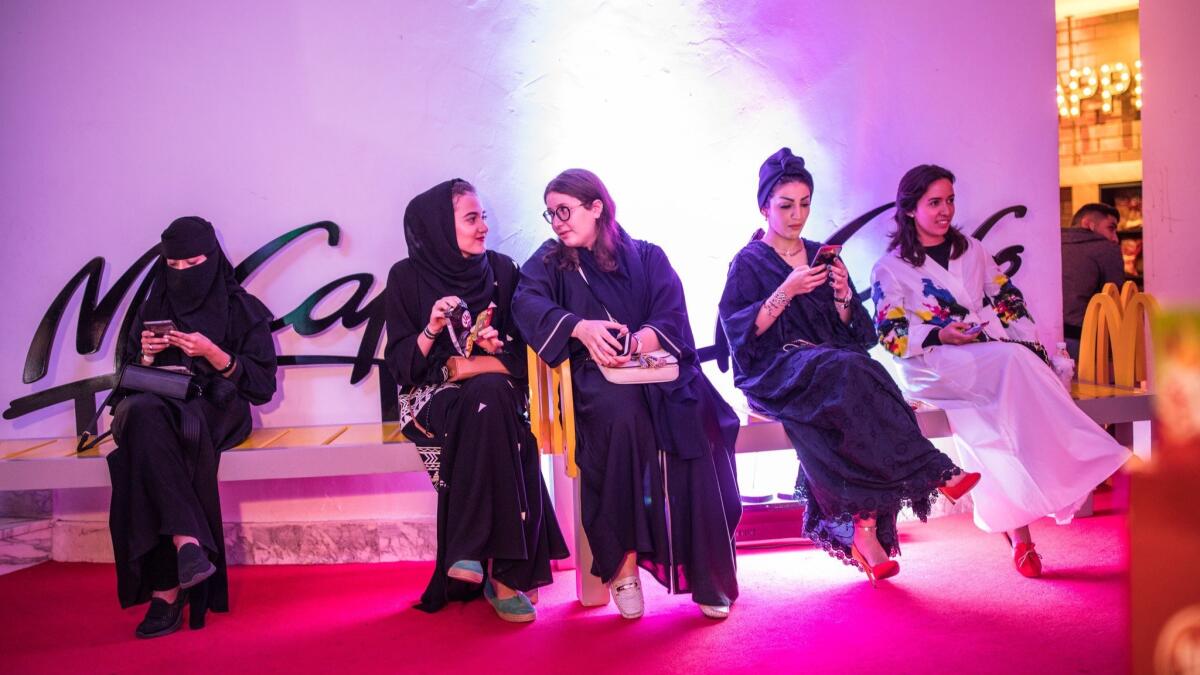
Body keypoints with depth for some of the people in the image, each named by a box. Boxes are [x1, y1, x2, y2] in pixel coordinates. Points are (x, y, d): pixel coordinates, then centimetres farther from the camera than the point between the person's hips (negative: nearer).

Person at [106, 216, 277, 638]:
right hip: (155, 405, 3)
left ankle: (167, 588, -42)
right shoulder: (154, 309, 20)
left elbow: (263, 385, 2)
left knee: (149, 434, -38)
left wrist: (213, 353, -11)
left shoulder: (243, 310, 9)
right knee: (143, 413, -38)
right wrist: (146, 355, -1)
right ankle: (187, 541, -48)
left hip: (214, 409, -3)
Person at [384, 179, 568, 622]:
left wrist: (468, 366, -12)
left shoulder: (501, 270, 7)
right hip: (433, 400, -2)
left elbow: (520, 354, 5)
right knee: (486, 402, -34)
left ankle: (487, 562, -29)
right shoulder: (407, 276, 2)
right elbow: (401, 365, -2)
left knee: (489, 394, -34)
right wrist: (432, 329, -19)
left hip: (493, 393, 2)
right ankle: (499, 573, -32)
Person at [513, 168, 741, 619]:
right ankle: (623, 562, -30)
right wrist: (580, 327, -27)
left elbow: (672, 319, 0)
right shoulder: (550, 261, 14)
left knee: (695, 417, -30)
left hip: (659, 370, 1)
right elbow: (527, 303, -8)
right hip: (596, 379, -1)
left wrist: (640, 340, -22)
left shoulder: (648, 257, 16)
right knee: (623, 411, -36)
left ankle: (708, 574, -22)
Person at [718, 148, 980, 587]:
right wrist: (787, 291, -16)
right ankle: (932, 474, -32)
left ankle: (860, 527, -34)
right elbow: (740, 330, -8)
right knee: (848, 372, -35)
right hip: (777, 372, -4)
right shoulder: (749, 262, 7)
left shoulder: (820, 255, 19)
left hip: (831, 363, 4)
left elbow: (853, 331, 16)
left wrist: (843, 294, -4)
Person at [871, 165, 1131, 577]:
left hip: (998, 355, 3)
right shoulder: (889, 269, 9)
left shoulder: (971, 250, 24)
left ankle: (1017, 531, -37)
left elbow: (1008, 300, 18)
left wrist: (1032, 345, 2)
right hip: (933, 365, -3)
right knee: (1010, 361, -36)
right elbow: (891, 334, 1)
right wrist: (940, 336, -16)